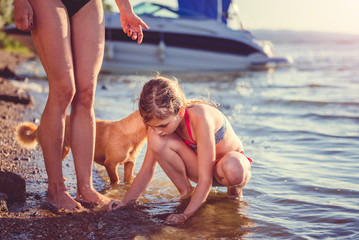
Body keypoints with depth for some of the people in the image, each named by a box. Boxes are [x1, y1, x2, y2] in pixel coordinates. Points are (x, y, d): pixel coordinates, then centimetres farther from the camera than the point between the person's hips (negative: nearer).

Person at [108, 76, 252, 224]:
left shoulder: (199, 118, -36)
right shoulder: (159, 122, -16)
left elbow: (205, 178, -34)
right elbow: (146, 171, -8)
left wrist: (185, 215, -37)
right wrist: (126, 202, -19)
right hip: (199, 168, 4)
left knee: (232, 170, -44)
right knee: (156, 140, -25)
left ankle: (234, 188, -5)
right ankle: (185, 191, -4)